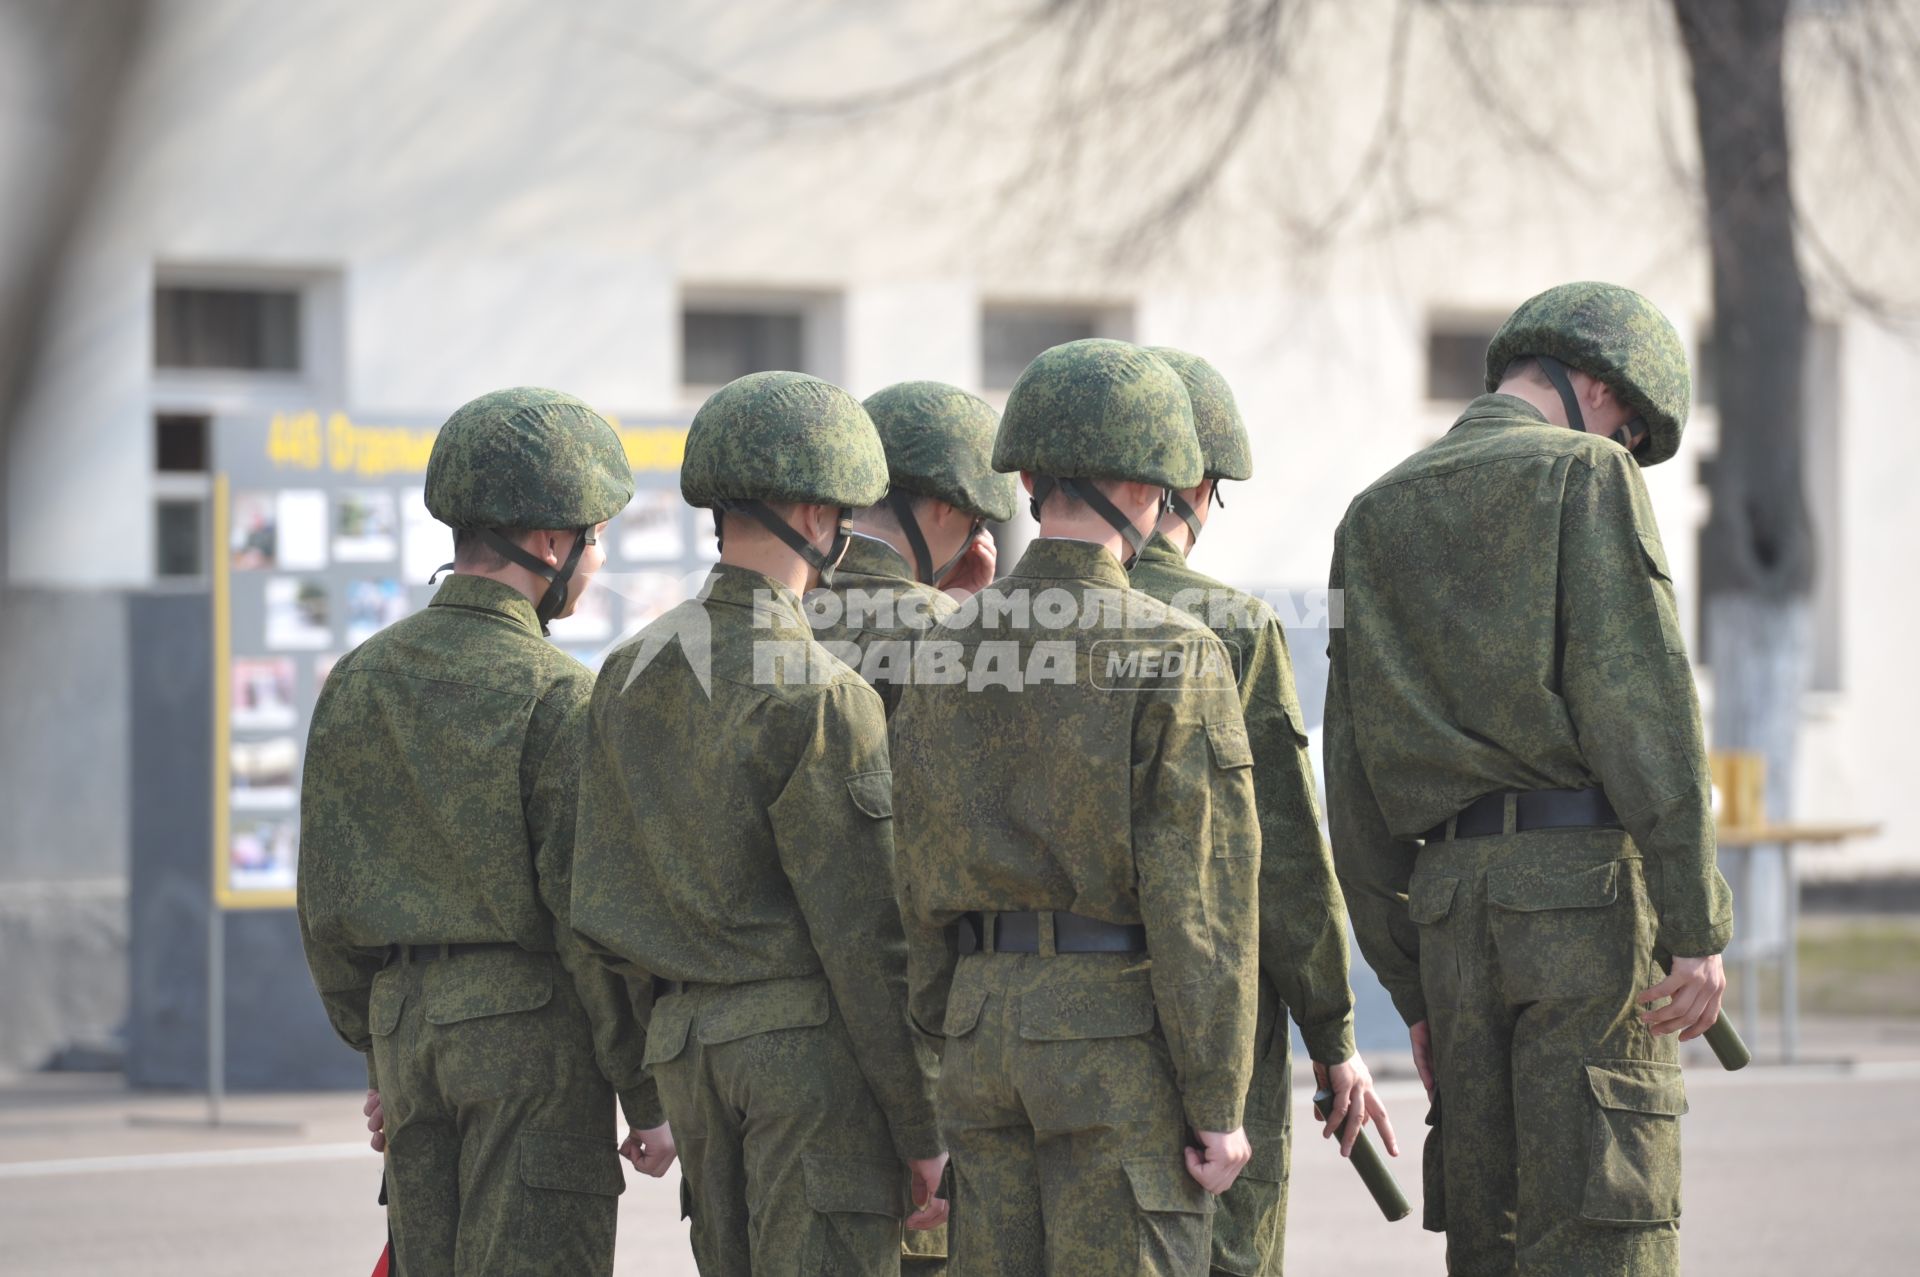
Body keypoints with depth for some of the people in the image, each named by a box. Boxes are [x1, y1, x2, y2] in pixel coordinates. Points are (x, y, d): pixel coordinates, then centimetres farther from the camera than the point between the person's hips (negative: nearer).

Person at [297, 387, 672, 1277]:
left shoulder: (358, 680, 8)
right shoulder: (557, 697, -12)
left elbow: (328, 897, 12)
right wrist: (649, 1096, -8)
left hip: (405, 1015, 6)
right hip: (532, 1030, -6)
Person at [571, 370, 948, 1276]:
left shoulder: (629, 674, 9)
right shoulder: (819, 699, -14)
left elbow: (601, 906, 11)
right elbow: (866, 935, -14)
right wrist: (923, 1132, -10)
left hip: (685, 1039, 7)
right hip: (810, 1041, -7)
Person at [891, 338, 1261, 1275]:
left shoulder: (946, 652, 9)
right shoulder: (1174, 659, -10)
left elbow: (922, 883, 12)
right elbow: (1199, 905, -13)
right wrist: (1217, 1106, -10)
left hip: (984, 1025, 6)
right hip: (1122, 1046, -6)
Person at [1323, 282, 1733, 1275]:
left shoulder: (1376, 518, 18)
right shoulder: (1586, 478, -2)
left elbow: (1357, 786, 16)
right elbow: (1642, 705, -13)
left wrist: (1414, 992, 19)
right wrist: (1697, 931, -13)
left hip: (1451, 905, 6)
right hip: (1585, 886, -6)